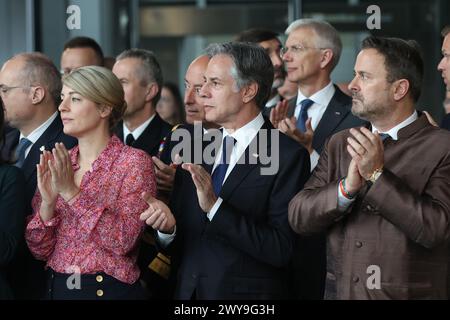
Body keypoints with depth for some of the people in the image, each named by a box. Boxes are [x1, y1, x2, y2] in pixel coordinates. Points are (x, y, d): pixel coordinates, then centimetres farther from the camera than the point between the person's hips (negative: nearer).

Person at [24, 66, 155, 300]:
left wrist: (72, 193, -23)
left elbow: (124, 240, -20)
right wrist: (47, 203, -16)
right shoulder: (56, 165, 4)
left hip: (109, 289, -4)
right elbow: (39, 250, 1)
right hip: (56, 288, 5)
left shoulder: (134, 162, -8)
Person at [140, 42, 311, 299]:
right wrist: (167, 224, -13)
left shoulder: (289, 156, -13)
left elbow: (281, 249, -20)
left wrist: (215, 206, -26)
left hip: (247, 292, -5)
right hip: (187, 291, 5)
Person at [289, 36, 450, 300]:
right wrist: (347, 188, -19)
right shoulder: (340, 144, 6)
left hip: (407, 293, -4)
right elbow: (299, 217, -3)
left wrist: (378, 175, -22)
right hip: (340, 291, 4)